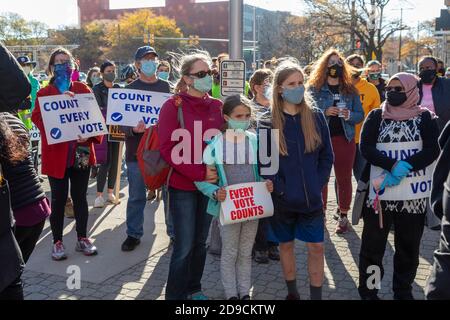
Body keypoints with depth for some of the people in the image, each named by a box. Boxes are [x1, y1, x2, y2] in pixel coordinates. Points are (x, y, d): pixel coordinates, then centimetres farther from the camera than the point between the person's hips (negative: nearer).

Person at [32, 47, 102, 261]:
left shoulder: (83, 89, 6)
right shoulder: (45, 93, 1)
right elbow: (38, 119, -13)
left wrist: (90, 135, -15)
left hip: (81, 153, 2)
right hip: (56, 155, -2)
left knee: (80, 197, 11)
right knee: (59, 199, 4)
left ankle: (82, 238, 24)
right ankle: (57, 241, 19)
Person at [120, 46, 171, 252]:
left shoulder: (166, 87, 10)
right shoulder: (130, 89, 4)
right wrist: (133, 129, -23)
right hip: (137, 151, -1)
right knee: (136, 196, 6)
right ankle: (133, 234, 21)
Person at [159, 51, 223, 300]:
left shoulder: (217, 106, 4)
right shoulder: (173, 106, -9)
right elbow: (167, 149, -15)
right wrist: (199, 174, -19)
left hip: (210, 185, 5)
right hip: (183, 186, -5)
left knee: (200, 241, 16)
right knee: (184, 246, 0)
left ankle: (194, 288, 33)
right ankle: (176, 295, 19)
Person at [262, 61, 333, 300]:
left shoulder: (315, 116, 1)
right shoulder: (269, 121, -6)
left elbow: (327, 155, 5)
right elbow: (263, 160, -7)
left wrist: (317, 185, -3)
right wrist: (279, 188, -13)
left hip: (312, 197, 1)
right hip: (282, 198, -1)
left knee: (316, 247, 4)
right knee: (286, 245, 13)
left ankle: (316, 296, 18)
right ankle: (292, 293, 31)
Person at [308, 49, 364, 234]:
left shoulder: (350, 90, 7)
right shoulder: (314, 88, 0)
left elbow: (360, 114, 6)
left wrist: (349, 115, -14)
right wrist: (324, 112, -20)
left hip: (344, 139, 2)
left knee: (344, 178, 8)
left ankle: (343, 216, 18)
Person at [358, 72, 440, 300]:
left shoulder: (425, 118, 4)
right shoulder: (376, 116, 4)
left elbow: (432, 151, -7)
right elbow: (366, 148, -8)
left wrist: (405, 167, -21)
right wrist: (394, 165, -21)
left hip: (414, 194, 1)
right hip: (380, 192, 0)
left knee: (408, 247, 13)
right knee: (372, 245, 6)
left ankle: (403, 292, 30)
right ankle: (367, 291, 21)